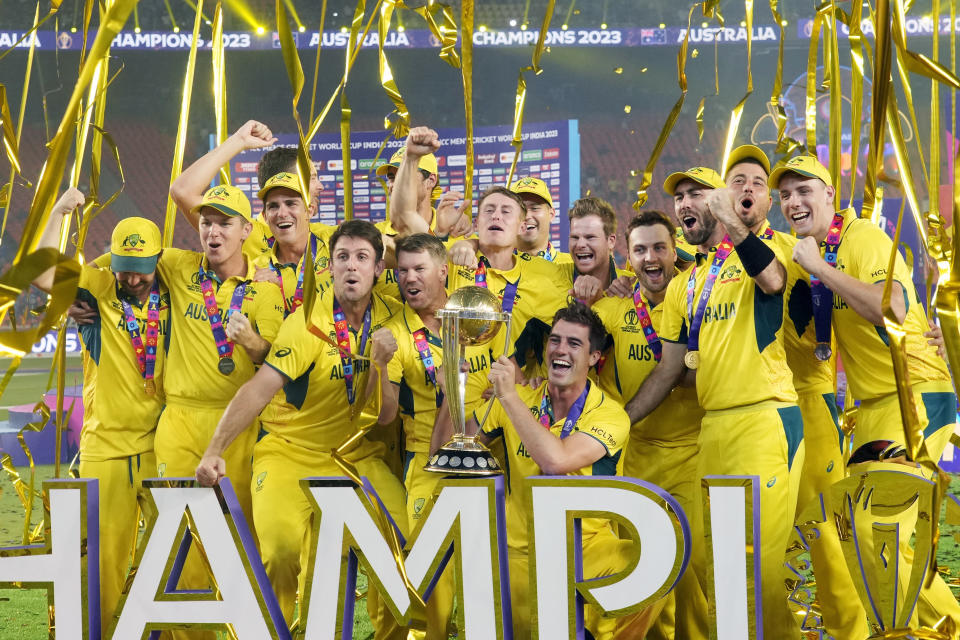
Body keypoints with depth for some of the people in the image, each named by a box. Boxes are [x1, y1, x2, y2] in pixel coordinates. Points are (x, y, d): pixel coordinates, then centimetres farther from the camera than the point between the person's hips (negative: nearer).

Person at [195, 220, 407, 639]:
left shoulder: (388, 317, -1)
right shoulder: (308, 323, -14)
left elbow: (381, 413, -1)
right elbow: (260, 388, -23)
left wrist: (380, 364, -20)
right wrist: (214, 451, -34)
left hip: (358, 455, 4)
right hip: (291, 452, -4)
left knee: (406, 537, -17)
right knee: (282, 544, -28)